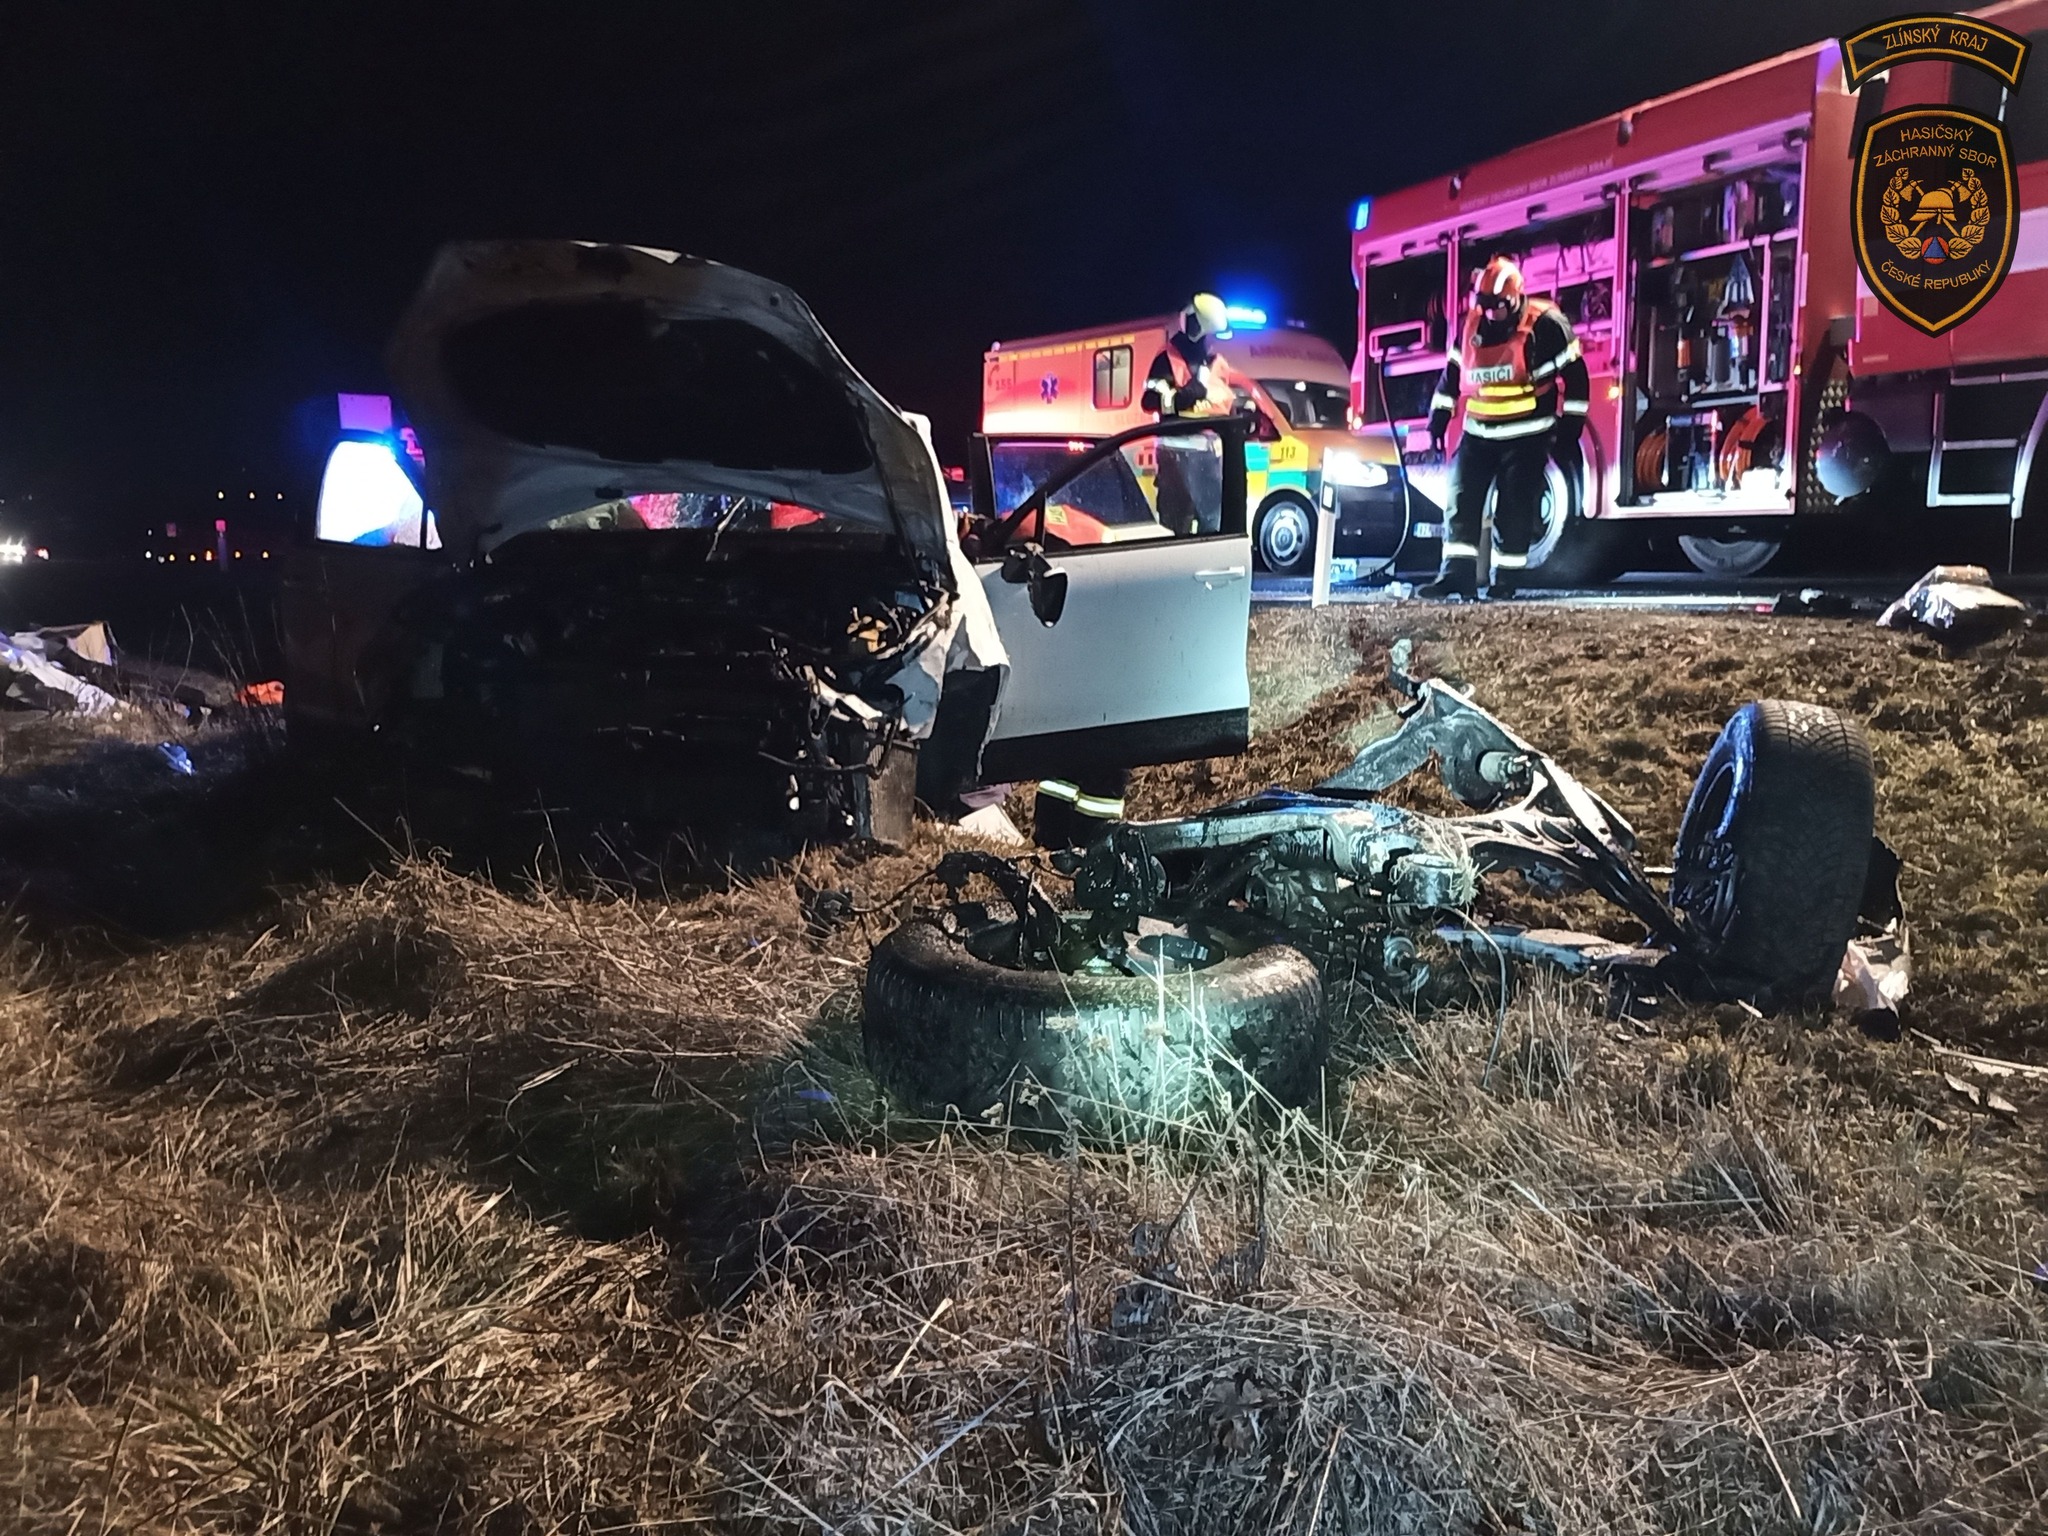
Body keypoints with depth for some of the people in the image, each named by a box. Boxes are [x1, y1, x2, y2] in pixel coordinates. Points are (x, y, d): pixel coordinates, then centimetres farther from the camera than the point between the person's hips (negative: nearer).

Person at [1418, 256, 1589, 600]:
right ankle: (1457, 573, -5)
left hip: (1526, 436, -5)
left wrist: (1569, 429, -8)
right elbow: (1452, 374, 16)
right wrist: (1438, 418, 14)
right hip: (1479, 433, 5)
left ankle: (1507, 578, 5)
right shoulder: (1473, 325, 4)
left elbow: (1574, 377, -8)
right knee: (1462, 500, -4)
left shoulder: (1545, 325, -11)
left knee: (1514, 510, -3)